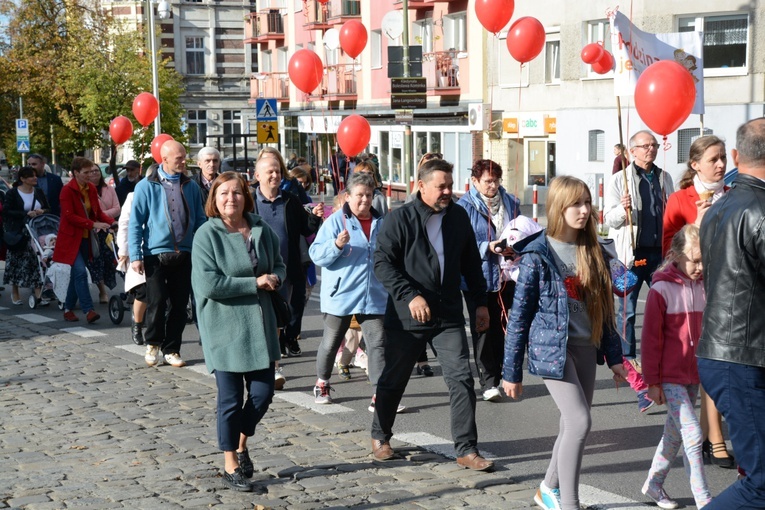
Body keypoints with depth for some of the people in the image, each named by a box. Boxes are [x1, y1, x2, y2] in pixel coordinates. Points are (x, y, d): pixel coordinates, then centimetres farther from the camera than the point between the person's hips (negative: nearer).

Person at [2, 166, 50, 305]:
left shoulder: (39, 192, 11)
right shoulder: (12, 193, -3)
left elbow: (48, 209, 15)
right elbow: (6, 212, -11)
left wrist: (42, 211, -9)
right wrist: (26, 213, -19)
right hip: (19, 234, -3)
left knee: (37, 262, -6)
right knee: (17, 263, 4)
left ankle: (38, 293, -6)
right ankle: (15, 294, 19)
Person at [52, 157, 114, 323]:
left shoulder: (91, 188, 5)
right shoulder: (67, 190, -13)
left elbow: (98, 212, 9)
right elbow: (70, 216, -19)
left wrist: (111, 222, -10)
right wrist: (94, 224, -27)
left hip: (86, 238, 6)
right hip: (71, 238, -6)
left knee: (77, 274, 11)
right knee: (81, 272, -17)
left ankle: (68, 309, 21)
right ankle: (88, 310, -18)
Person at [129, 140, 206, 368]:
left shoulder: (190, 186, 7)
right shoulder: (146, 186, -3)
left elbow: (200, 220, 10)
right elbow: (135, 223, -4)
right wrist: (135, 255, -10)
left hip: (184, 254, 3)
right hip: (156, 253, -3)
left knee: (180, 304, 6)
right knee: (156, 303, -2)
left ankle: (171, 350, 20)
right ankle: (153, 343, 23)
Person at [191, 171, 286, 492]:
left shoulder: (262, 230, 4)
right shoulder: (207, 235, -11)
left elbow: (279, 265, 17)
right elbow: (208, 284, -20)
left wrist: (275, 278, -7)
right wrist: (255, 283, -18)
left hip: (259, 325, 5)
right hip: (224, 329, -5)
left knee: (262, 393, 7)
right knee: (231, 399, 2)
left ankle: (241, 445, 35)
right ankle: (231, 467, 18)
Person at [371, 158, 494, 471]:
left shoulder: (458, 217, 6)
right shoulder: (400, 219, -9)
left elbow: (471, 263, 16)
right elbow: (382, 262, -14)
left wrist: (480, 302, 14)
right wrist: (410, 295, -24)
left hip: (449, 316, 3)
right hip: (406, 317, -3)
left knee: (461, 379, -6)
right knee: (393, 380, 12)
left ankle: (466, 450, 0)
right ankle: (380, 437, 33)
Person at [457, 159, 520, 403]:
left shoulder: (510, 203, 7)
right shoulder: (464, 206, -7)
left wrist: (515, 247, -5)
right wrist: (488, 248, -22)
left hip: (504, 276, 4)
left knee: (499, 328, 11)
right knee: (482, 330, -2)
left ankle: (495, 378, 22)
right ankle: (488, 382, 0)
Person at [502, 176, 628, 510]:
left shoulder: (594, 254, 7)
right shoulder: (537, 255, -10)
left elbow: (604, 309, 14)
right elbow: (519, 315, -7)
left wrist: (614, 357, 12)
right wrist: (511, 372, -7)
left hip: (586, 348, 6)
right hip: (552, 349, -6)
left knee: (573, 426, 11)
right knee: (580, 422, -14)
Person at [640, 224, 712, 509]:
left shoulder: (703, 288, 4)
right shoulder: (661, 291, -13)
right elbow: (651, 339, -10)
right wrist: (652, 381, -9)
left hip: (693, 376, 6)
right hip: (669, 378, -6)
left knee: (675, 433, 16)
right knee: (693, 434, -10)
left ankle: (654, 484, 33)